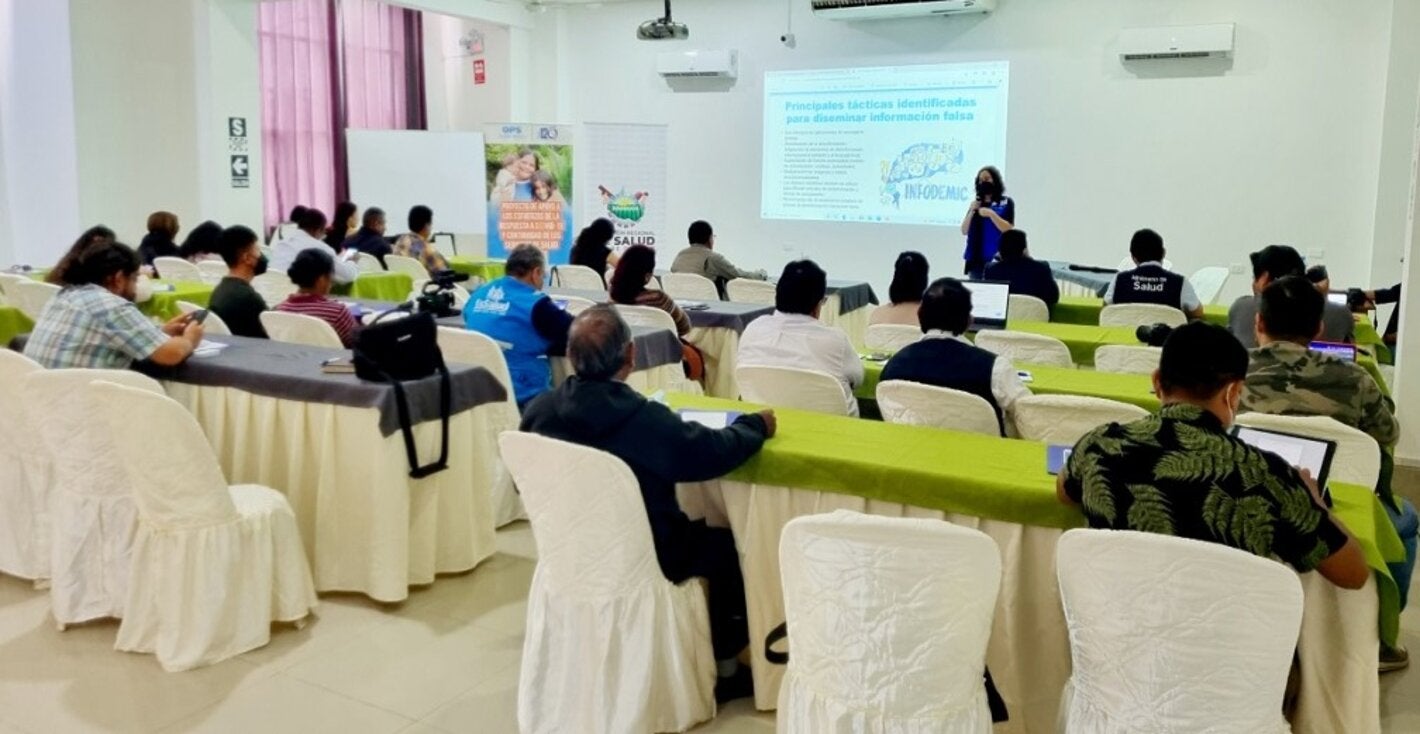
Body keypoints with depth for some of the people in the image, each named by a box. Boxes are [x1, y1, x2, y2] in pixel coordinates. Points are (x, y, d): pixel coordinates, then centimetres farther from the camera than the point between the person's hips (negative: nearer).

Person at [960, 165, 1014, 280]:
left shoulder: (1006, 202, 3)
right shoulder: (976, 203, 15)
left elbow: (1009, 229, -6)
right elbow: (964, 231, 10)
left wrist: (991, 214, -16)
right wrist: (972, 211, -4)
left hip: (995, 258, -4)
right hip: (975, 257, 4)